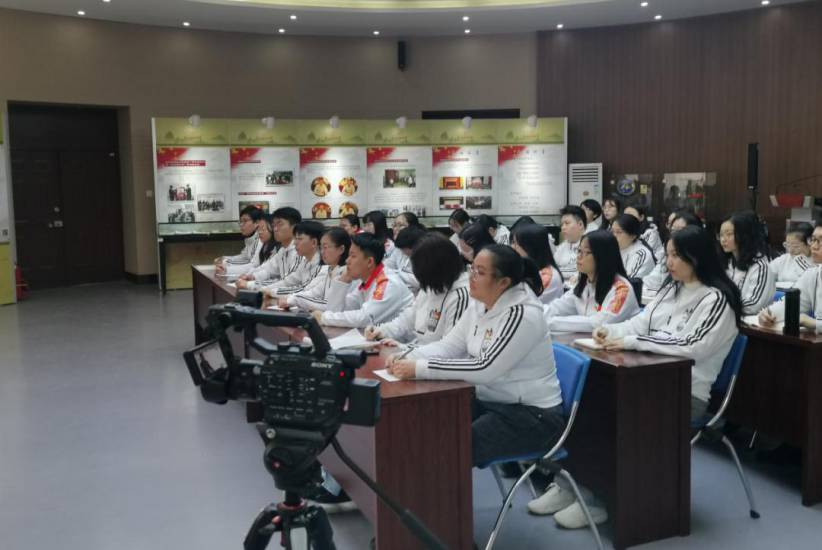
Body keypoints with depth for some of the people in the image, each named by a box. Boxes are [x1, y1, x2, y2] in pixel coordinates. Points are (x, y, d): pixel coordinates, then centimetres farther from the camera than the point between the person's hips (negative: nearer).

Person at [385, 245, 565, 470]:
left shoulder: (523, 315, -23)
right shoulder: (478, 305, 2)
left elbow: (485, 369, -29)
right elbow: (449, 345, 4)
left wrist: (420, 368, -30)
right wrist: (408, 357, -15)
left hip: (532, 414, -7)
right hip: (489, 402, 7)